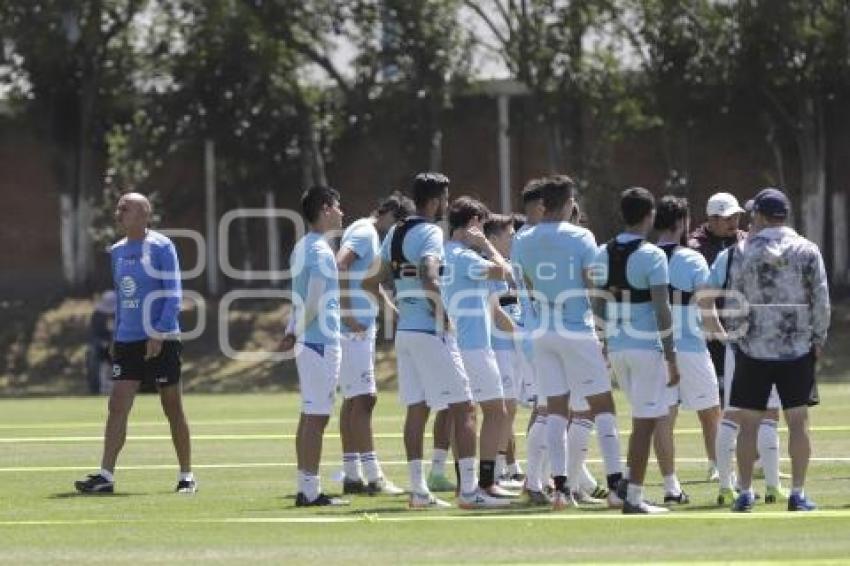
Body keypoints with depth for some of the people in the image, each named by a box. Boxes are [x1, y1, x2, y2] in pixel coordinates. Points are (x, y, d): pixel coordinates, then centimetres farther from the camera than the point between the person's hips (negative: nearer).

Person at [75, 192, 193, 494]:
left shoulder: (161, 247, -7)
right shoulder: (117, 251, 12)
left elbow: (173, 294, -11)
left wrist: (159, 334, -18)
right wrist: (116, 335, 15)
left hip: (161, 341, -6)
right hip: (127, 342, 6)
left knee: (173, 409, 3)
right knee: (117, 405, -5)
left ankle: (186, 477, 13)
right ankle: (105, 476, -10)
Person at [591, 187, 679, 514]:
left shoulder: (604, 254, 6)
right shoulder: (652, 256, -12)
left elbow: (599, 303, 11)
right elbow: (662, 309, -14)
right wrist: (671, 358, -10)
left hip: (616, 348, 6)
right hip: (647, 346, -6)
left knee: (643, 417, 21)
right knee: (645, 422, -1)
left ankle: (627, 481, 12)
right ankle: (633, 498, -2)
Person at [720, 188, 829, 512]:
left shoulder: (745, 252, -5)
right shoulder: (807, 251, -3)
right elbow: (821, 300, -3)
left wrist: (734, 333, 9)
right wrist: (818, 337, 7)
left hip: (754, 350, -1)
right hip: (797, 348, 1)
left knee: (749, 422, 7)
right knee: (798, 421, 5)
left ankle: (745, 492, 9)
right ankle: (798, 494, 3)